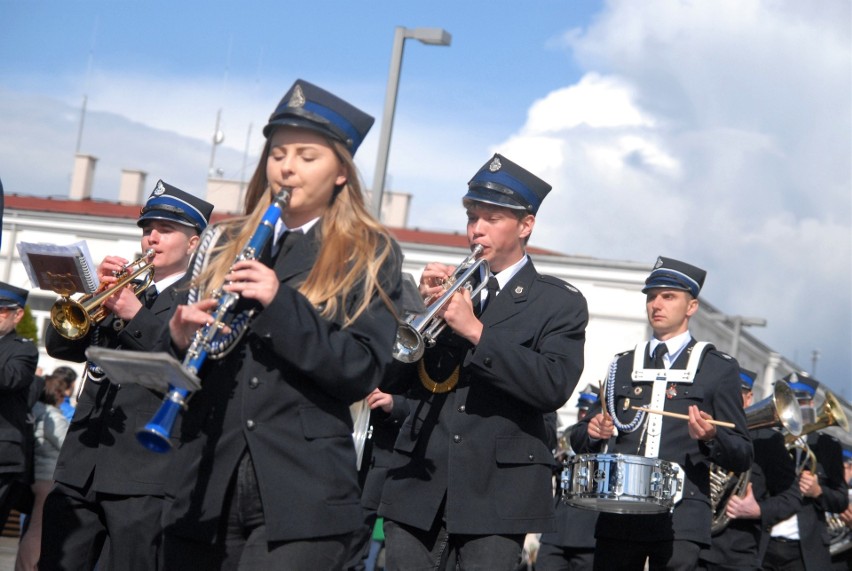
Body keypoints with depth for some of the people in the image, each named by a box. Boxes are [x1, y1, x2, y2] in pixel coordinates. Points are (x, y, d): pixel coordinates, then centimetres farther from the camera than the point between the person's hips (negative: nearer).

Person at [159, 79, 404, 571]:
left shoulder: (370, 255, 4)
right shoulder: (229, 243, 16)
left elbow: (363, 373, -8)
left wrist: (281, 303, -18)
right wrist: (181, 337, -8)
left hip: (301, 498, -4)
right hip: (205, 492, 4)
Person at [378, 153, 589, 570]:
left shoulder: (560, 302, 5)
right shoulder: (445, 285, 15)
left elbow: (554, 387, -12)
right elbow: (392, 379, 8)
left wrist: (476, 332, -17)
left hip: (497, 487, -3)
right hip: (419, 482, 3)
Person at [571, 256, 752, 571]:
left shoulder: (718, 368, 6)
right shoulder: (622, 366, 17)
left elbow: (742, 458, 4)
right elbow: (580, 443, 21)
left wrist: (711, 437, -17)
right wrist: (592, 432, -2)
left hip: (679, 520, -3)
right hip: (619, 517, 3)